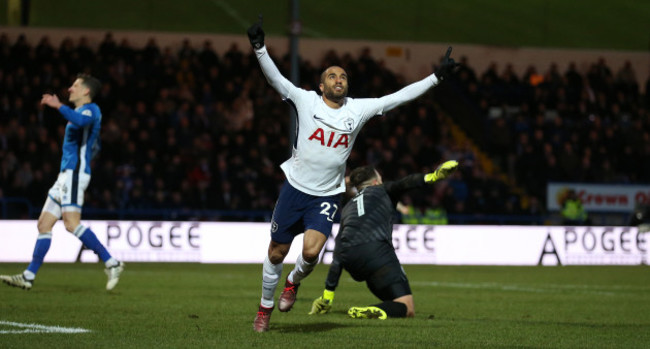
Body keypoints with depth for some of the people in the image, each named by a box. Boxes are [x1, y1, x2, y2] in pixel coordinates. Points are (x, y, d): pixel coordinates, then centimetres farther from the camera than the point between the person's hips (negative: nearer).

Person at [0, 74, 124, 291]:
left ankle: (111, 263, -19)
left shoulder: (91, 109, -7)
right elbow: (93, 147, 35)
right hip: (66, 175, 10)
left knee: (71, 223, -21)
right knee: (44, 224, 6)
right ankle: (29, 277, 6)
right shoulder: (83, 112, 24)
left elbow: (80, 121, -33)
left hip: (75, 173, -10)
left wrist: (58, 106, -33)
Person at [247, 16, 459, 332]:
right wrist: (259, 48, -29)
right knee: (277, 252, 6)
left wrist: (436, 76, 1)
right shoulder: (306, 101, -5)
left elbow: (398, 97, 3)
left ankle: (294, 282, 17)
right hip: (295, 187, -1)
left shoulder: (359, 109, 1)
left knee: (311, 252, -18)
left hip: (327, 196, 1)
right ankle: (265, 307, 28)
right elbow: (275, 78, -14)